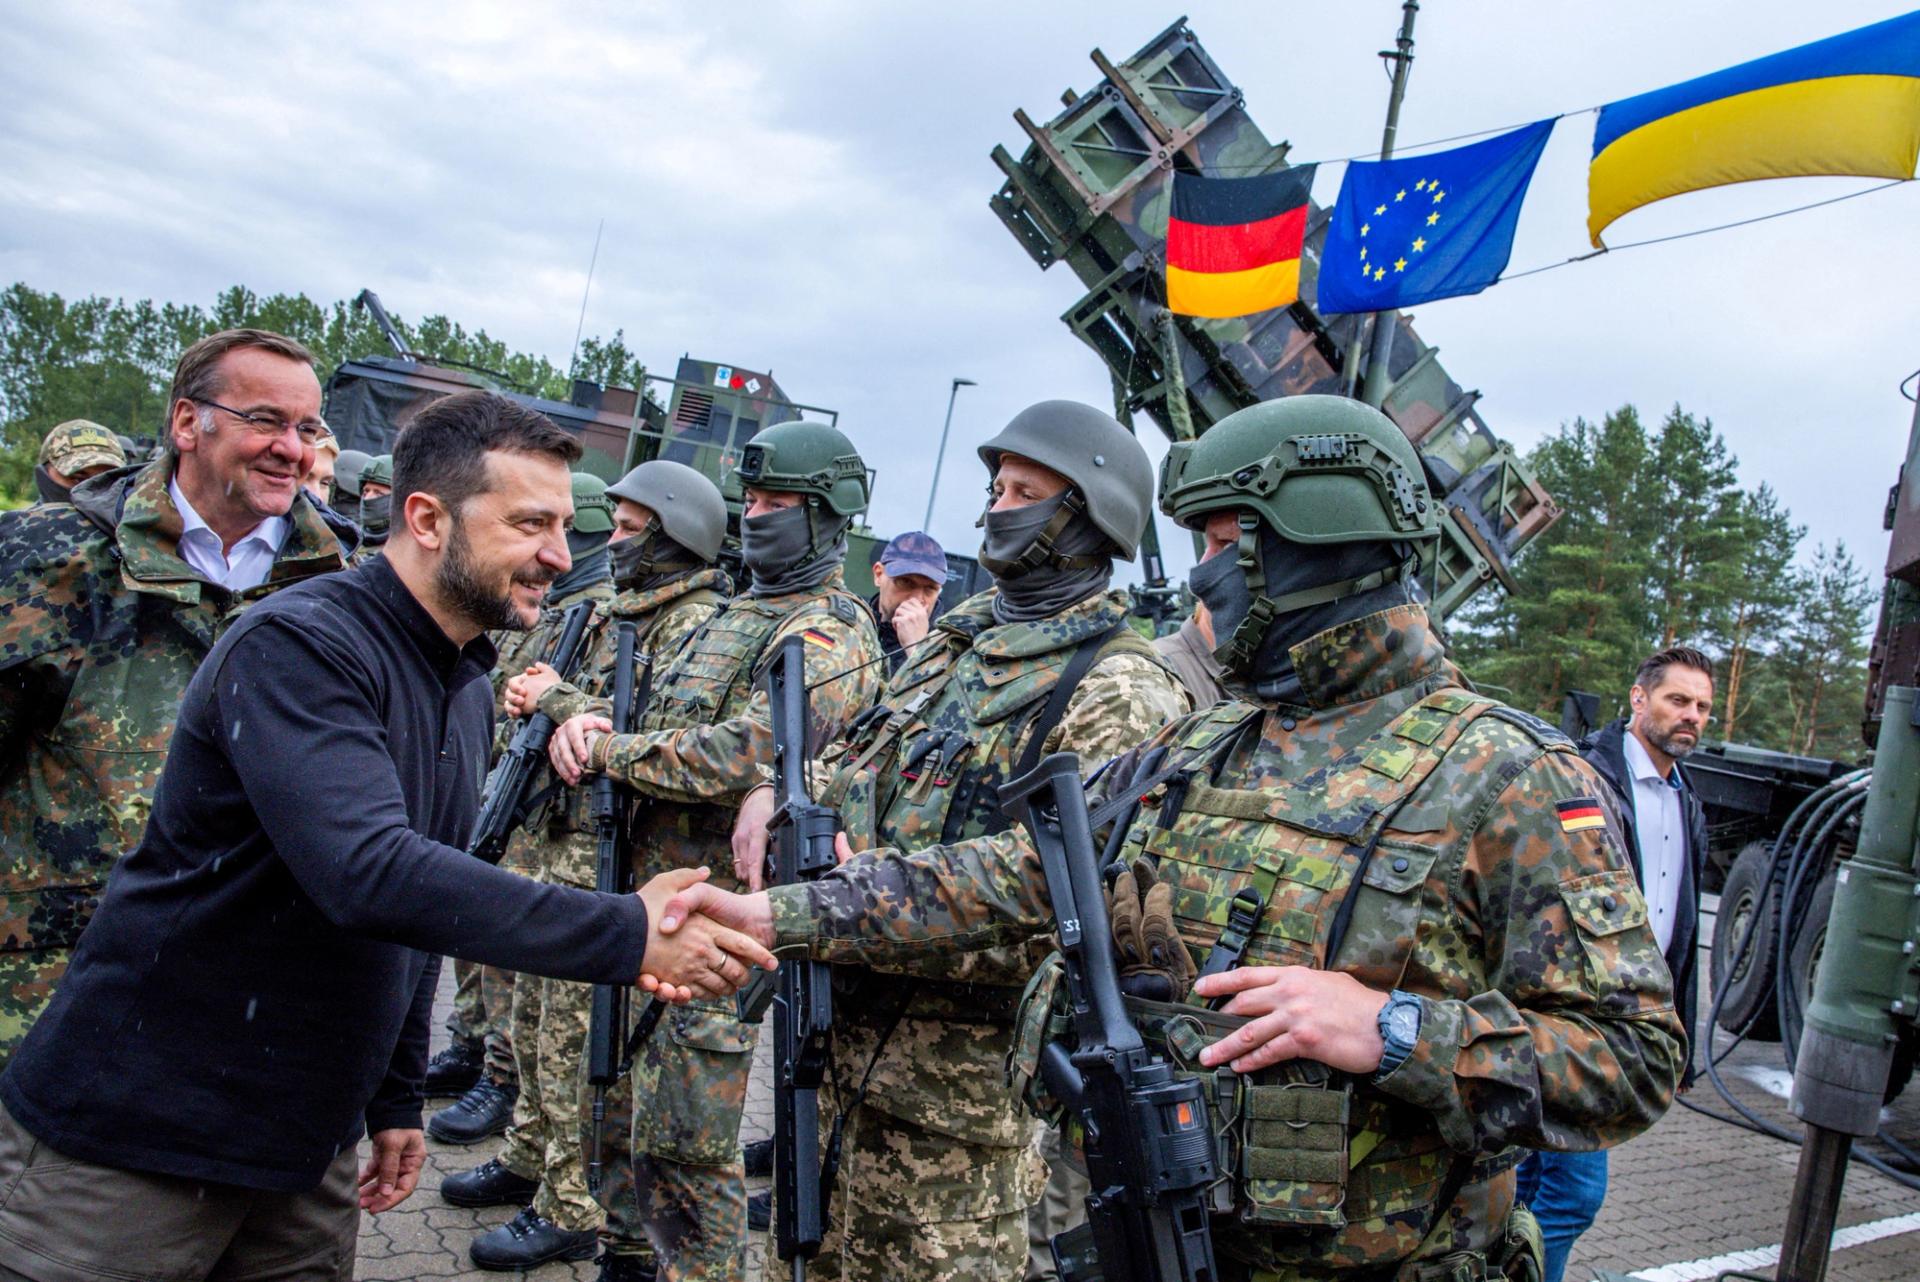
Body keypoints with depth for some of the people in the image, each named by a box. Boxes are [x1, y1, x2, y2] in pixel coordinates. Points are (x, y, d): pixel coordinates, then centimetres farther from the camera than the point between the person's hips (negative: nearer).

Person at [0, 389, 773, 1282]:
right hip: (133, 1137, -7)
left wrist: (396, 1098, 15)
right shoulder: (298, 645, -21)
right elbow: (367, 872, -34)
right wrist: (626, 935, -34)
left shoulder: (469, 691, 8)